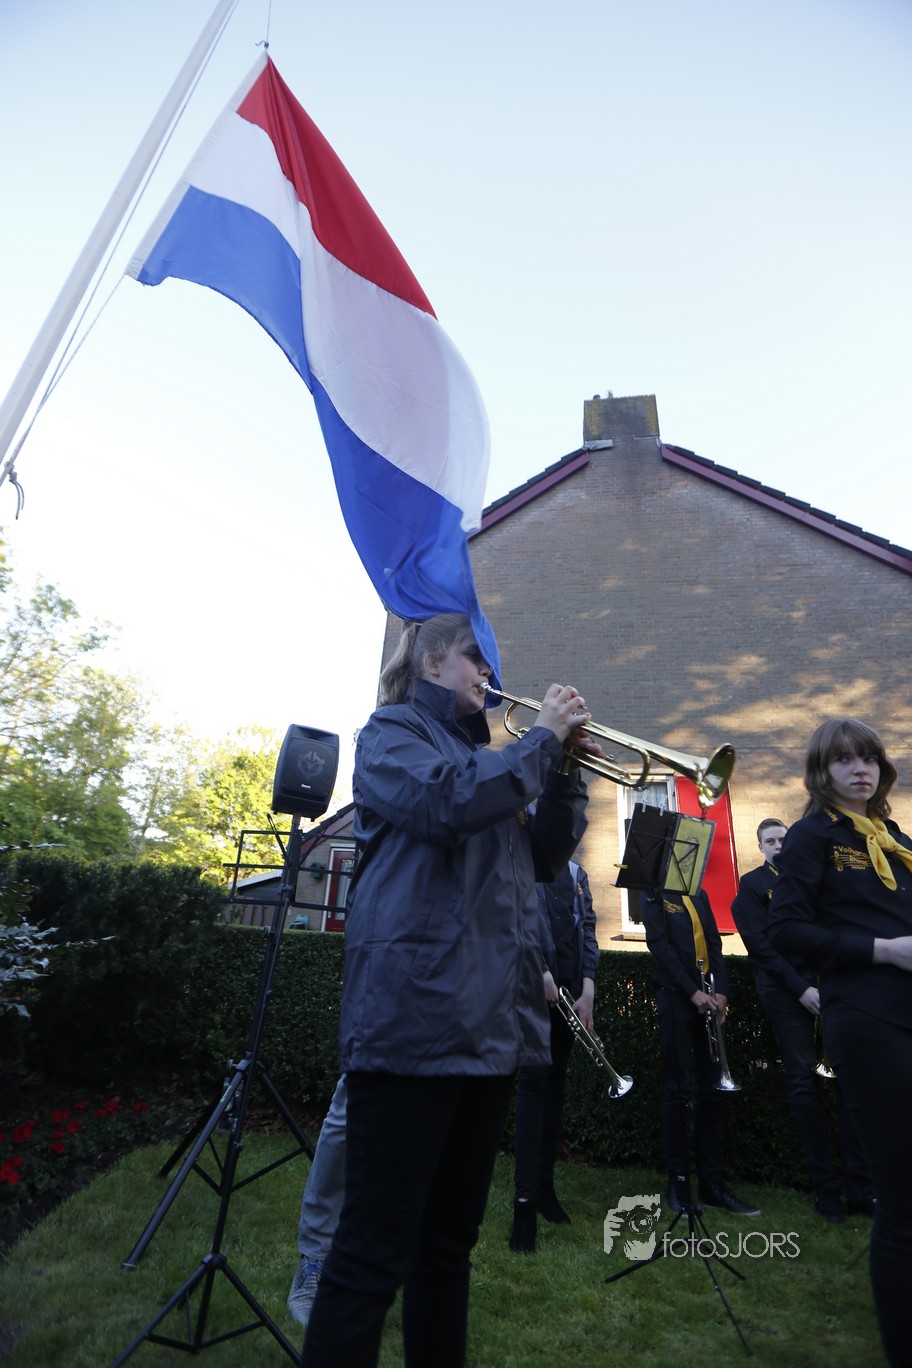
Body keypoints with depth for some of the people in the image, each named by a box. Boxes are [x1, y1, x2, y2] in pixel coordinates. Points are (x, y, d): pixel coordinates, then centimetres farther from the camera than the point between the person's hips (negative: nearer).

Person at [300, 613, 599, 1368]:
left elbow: (546, 858, 18)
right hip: (417, 1015, -8)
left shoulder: (479, 753, 22)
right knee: (375, 1249, -3)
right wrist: (542, 739, -10)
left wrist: (565, 769, 5)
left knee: (450, 1240, 18)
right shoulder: (393, 731, 0)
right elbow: (447, 804, -21)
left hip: (493, 1019, 8)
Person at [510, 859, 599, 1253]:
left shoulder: (577, 874, 16)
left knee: (556, 1080, 9)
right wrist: (540, 970, -16)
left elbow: (587, 929, 10)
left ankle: (545, 1185, 20)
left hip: (570, 988, 5)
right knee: (534, 1079, -7)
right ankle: (525, 1199, -3)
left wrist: (588, 988, 0)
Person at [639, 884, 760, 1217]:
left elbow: (715, 943, 10)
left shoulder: (700, 895, 16)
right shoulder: (654, 894, -1)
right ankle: (678, 1183, 10)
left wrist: (721, 991, -4)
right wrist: (692, 991, -14)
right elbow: (659, 944, -9)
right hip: (675, 996, -5)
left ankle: (713, 1183, 15)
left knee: (711, 1090, 6)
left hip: (708, 999, 5)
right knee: (677, 1090, 0)